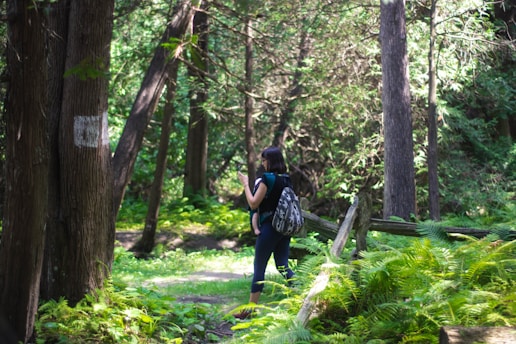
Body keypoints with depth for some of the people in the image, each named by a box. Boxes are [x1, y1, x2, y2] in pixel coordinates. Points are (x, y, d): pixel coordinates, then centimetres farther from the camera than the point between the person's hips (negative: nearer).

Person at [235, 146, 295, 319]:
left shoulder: (267, 178, -14)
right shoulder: (286, 179, 8)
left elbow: (253, 203, -13)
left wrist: (245, 184, -3)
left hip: (269, 227, -7)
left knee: (259, 268, 1)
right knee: (283, 266, 12)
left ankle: (250, 309, 6)